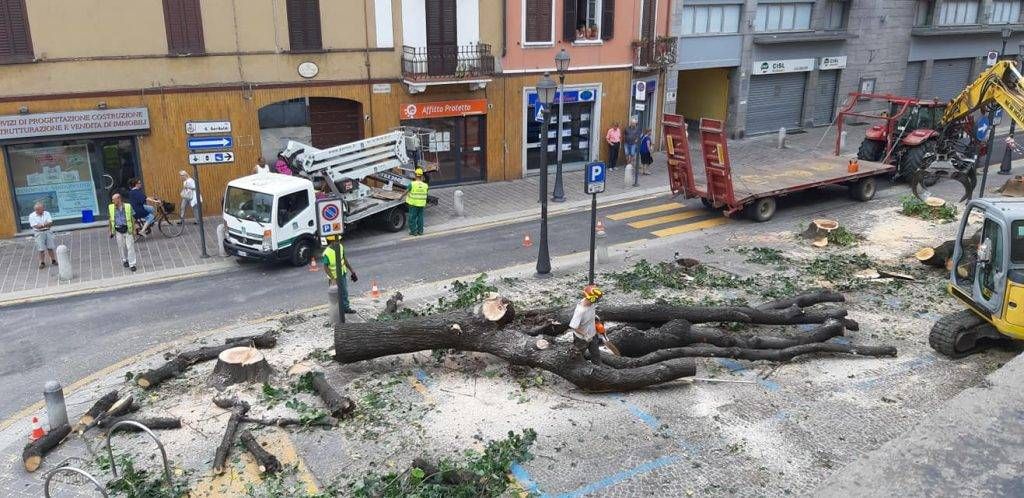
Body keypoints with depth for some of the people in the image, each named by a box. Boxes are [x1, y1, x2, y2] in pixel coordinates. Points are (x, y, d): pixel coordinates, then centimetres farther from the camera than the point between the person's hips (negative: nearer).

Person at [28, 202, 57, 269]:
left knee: (50, 247, 3)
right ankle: (42, 263, 4)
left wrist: (41, 225, -17)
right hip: (38, 233, -2)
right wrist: (45, 224, -15)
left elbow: (50, 223, -4)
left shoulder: (47, 213, 6)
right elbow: (36, 226, -12)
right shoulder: (32, 216, -2)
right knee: (41, 249, -5)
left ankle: (53, 260, 14)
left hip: (47, 231, 2)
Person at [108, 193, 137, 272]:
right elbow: (110, 220, 11)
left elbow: (132, 219, 1)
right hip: (118, 231, 2)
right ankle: (124, 260, 32)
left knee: (130, 247, -3)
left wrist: (134, 230, 0)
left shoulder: (128, 207, -6)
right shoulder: (111, 208, 1)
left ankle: (132, 264, 3)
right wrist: (111, 231, 12)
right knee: (121, 247, 11)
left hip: (128, 230, -2)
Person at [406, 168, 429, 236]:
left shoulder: (412, 184, -13)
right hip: (421, 204, 4)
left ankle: (413, 231, 9)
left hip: (413, 204, -4)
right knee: (420, 217, 14)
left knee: (412, 217, 7)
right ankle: (420, 231, 19)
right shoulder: (425, 185, -4)